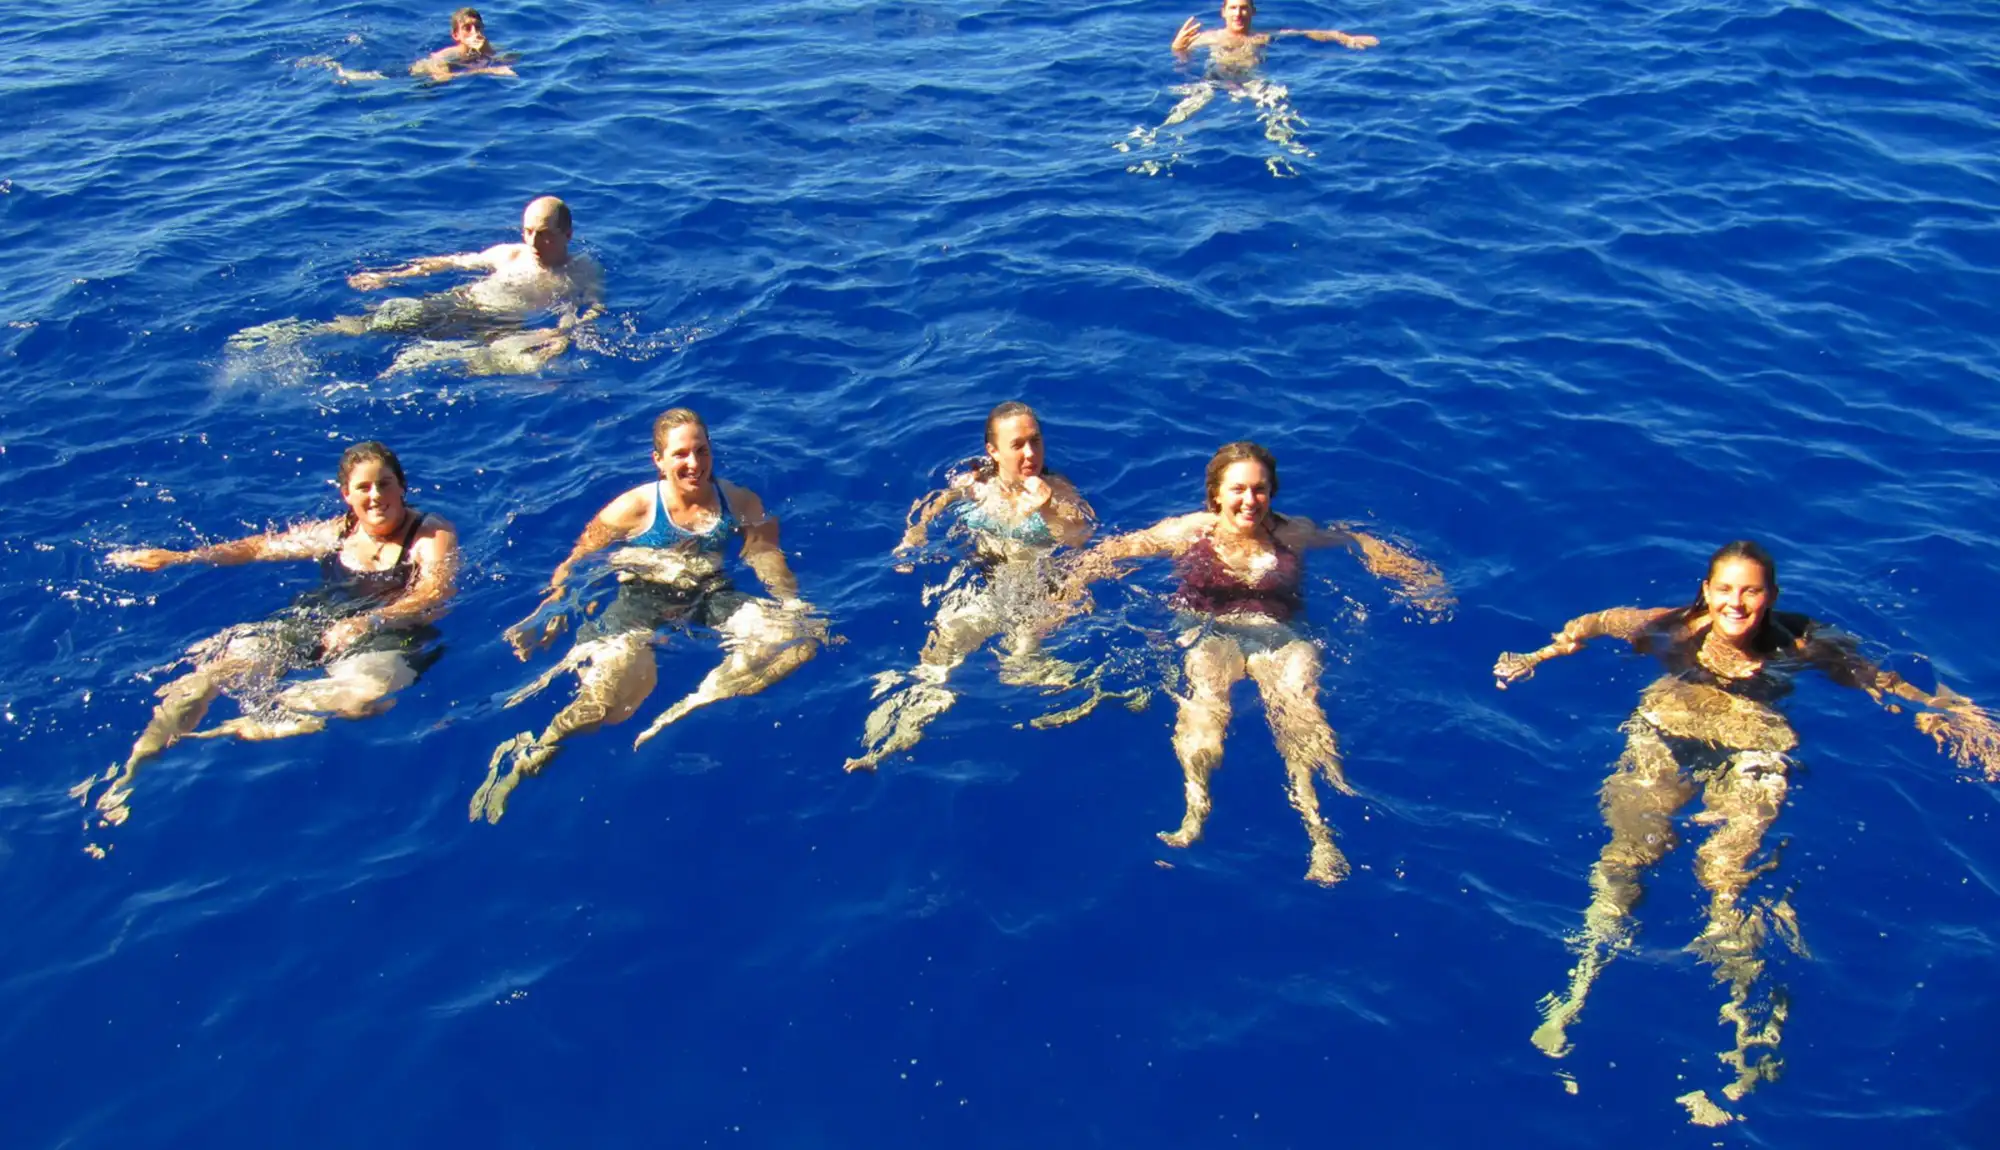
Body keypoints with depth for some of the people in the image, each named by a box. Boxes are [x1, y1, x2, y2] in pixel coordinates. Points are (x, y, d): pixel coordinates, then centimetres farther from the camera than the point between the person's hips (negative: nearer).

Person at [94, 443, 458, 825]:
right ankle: (132, 771, -18)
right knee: (211, 671, -15)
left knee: (367, 696, -42)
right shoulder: (336, 533, 15)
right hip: (306, 626, 5)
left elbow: (434, 596, -17)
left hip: (385, 638, -5)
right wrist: (178, 558, 11)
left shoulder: (432, 534, -1)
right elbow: (259, 547, 19)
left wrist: (365, 623, -33)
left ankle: (251, 727, -31)